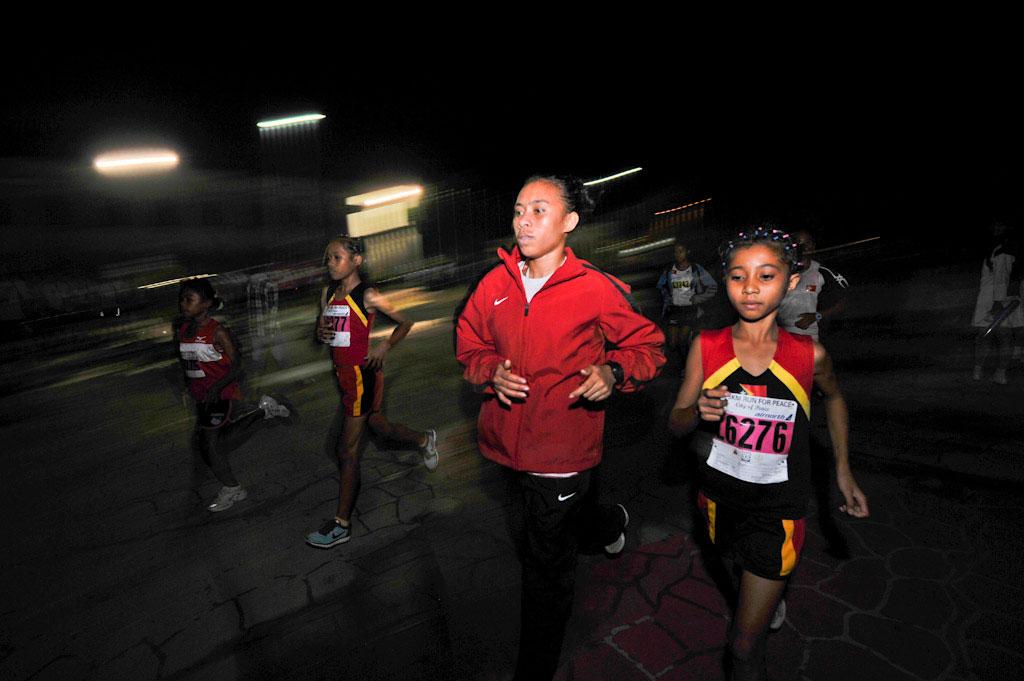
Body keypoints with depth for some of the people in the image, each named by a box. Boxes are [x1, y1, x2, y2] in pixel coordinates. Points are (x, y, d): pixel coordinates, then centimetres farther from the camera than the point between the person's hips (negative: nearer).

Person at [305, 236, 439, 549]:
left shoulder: (367, 295, -12)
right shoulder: (328, 293, 8)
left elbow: (404, 322, -4)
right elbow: (322, 325, 19)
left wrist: (385, 347, -17)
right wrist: (321, 332, -4)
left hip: (362, 374, -8)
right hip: (343, 373, 8)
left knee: (347, 450, -1)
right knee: (377, 425, 24)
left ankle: (342, 524, 12)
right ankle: (425, 440, 51)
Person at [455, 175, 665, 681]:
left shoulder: (596, 289, -13)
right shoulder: (496, 283, -2)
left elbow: (648, 346, -3)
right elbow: (470, 345, 10)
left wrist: (614, 373, -22)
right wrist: (492, 373, -11)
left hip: (562, 445, -5)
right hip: (511, 441, 6)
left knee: (544, 568, 8)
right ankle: (611, 523, 66)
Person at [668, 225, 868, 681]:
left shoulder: (809, 355, -15)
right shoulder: (707, 347, -13)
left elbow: (834, 397, 9)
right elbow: (675, 424, -5)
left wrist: (843, 470, 5)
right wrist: (699, 411, -27)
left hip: (777, 510, -2)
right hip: (720, 499, 2)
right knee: (744, 590, 30)